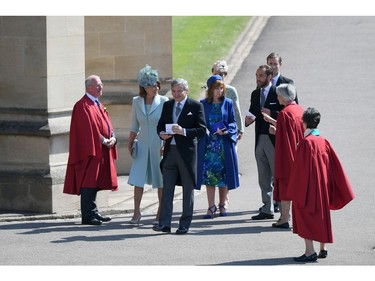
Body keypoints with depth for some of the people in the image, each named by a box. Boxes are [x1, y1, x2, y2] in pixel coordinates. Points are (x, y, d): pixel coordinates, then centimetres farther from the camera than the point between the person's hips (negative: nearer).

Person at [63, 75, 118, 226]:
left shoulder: (98, 105, 20)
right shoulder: (83, 106, -10)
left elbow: (107, 124, 16)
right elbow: (88, 128, -18)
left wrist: (112, 137, -3)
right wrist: (103, 141, -19)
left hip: (102, 151, 10)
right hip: (90, 150, -10)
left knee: (95, 183, 13)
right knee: (88, 183, -10)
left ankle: (93, 212, 18)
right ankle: (87, 216, -11)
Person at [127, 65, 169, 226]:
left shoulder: (163, 102, -4)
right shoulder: (136, 102, 6)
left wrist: (165, 145, -11)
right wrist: (130, 143, 10)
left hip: (159, 145, -2)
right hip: (143, 145, 3)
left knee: (161, 182, 2)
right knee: (138, 179, -3)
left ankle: (160, 214, 12)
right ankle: (137, 213, 3)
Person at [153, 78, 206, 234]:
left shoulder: (196, 106, -2)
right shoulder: (167, 106, 13)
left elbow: (202, 130, -7)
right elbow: (160, 125, 21)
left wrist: (183, 131, -19)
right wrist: (162, 133, -2)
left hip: (187, 152, -4)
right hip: (170, 151, 4)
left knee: (188, 189, 4)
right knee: (167, 188, 1)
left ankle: (184, 225, 9)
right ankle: (164, 224, 2)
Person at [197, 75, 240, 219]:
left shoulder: (228, 103, 6)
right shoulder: (203, 104, 5)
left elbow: (233, 122, 5)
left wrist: (226, 131, -13)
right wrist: (204, 130, -10)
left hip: (224, 144, 0)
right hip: (208, 143, 0)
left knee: (223, 174, 2)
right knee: (209, 174, -4)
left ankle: (222, 205, 15)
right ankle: (211, 207, 0)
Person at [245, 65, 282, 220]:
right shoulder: (255, 94, 13)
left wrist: (271, 114, -22)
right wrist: (248, 120, -2)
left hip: (274, 139, -7)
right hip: (260, 139, 7)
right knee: (264, 178, 11)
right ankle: (267, 209, 17)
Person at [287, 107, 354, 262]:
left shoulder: (306, 142, -17)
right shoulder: (324, 142, 4)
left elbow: (301, 168, -17)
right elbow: (334, 166, 8)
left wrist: (295, 191, -11)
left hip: (308, 186, -7)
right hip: (322, 186, 7)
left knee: (305, 216, -2)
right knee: (321, 215, 16)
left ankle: (310, 252, -6)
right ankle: (323, 249, 22)